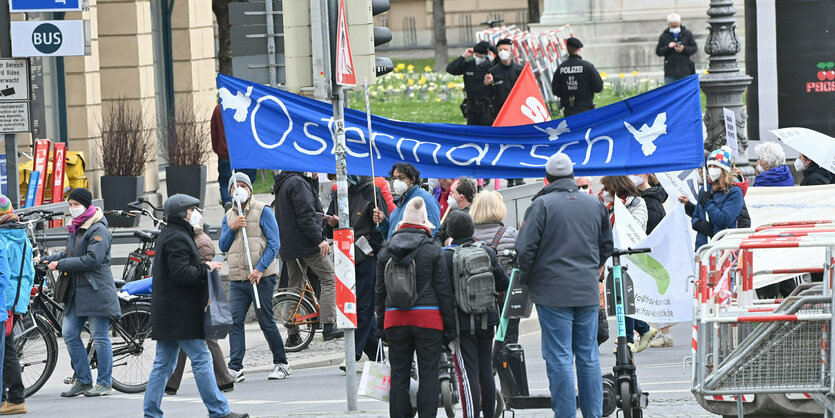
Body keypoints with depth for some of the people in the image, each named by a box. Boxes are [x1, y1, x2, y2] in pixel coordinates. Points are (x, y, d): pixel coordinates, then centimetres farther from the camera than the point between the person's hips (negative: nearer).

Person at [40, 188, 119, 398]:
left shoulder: (98, 230, -11)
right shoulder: (76, 229, 18)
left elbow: (92, 259, -20)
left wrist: (60, 264, -17)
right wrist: (45, 259, 11)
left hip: (96, 291, -9)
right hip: (76, 292, 9)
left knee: (100, 337, -3)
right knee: (70, 335, 4)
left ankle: (104, 383, 3)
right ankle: (83, 381, 12)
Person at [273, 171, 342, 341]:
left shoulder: (282, 185, 19)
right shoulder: (298, 182, -12)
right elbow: (305, 215, -21)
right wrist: (319, 239, -22)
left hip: (288, 244, 10)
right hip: (306, 243, -10)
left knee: (295, 286, 12)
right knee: (329, 279, -5)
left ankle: (292, 333, 11)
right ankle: (328, 327, -12)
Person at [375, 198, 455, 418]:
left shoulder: (386, 252, 7)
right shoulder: (432, 251, -4)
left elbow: (380, 291, 11)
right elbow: (444, 290, -3)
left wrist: (381, 326, 17)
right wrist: (449, 326, 1)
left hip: (395, 319, 3)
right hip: (428, 318, -3)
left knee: (399, 375, 7)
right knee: (428, 374, -1)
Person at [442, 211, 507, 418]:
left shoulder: (447, 256, -11)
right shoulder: (487, 252, 0)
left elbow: (444, 292, -16)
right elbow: (502, 283, 4)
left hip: (463, 322, -4)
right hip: (486, 320, 4)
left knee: (470, 373, -4)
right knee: (486, 371, 14)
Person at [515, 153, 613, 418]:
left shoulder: (542, 205, -8)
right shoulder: (595, 204, 9)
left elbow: (525, 248, -12)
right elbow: (607, 245, 20)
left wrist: (526, 278, 4)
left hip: (553, 292, -5)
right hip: (588, 292, 5)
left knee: (560, 358, -3)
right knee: (589, 356, 11)